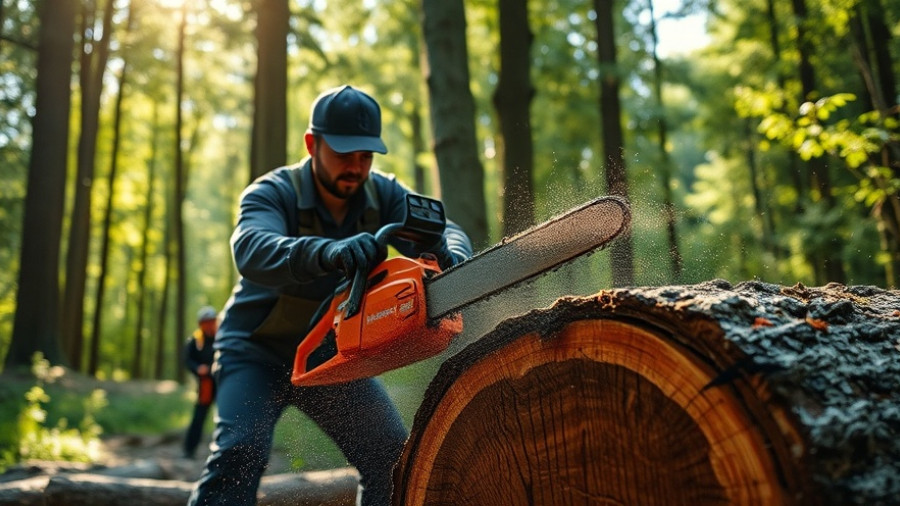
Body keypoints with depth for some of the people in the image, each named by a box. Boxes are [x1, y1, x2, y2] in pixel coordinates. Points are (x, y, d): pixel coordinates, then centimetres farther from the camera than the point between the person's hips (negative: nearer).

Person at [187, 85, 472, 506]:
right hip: (258, 352, -4)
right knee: (240, 451, -24)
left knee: (395, 458, -1)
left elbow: (443, 232, -21)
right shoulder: (272, 193, -21)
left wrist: (453, 260, -47)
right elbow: (253, 250, -42)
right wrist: (328, 253, -62)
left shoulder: (383, 194, -8)